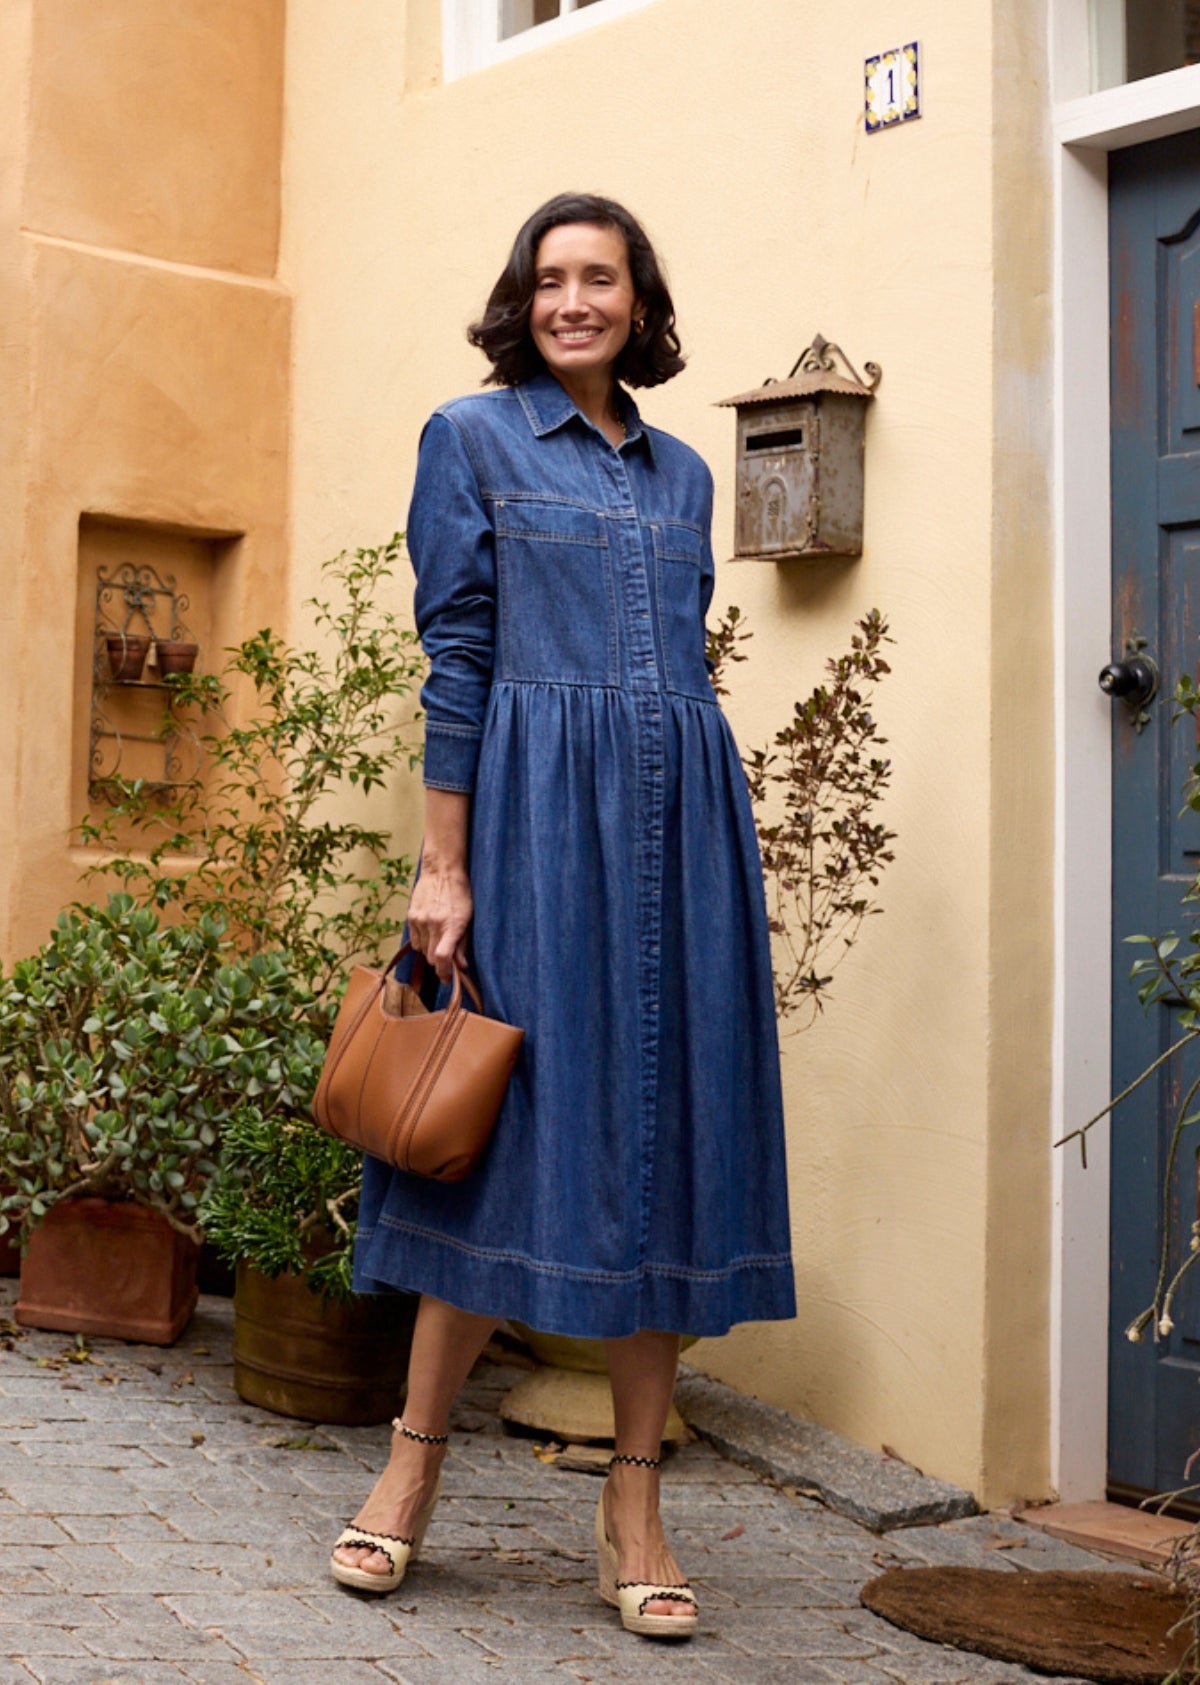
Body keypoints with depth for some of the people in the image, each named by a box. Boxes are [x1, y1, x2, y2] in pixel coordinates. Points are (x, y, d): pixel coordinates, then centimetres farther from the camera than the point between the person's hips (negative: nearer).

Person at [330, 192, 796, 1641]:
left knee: (674, 1127, 1)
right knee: (525, 1123, -3)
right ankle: (412, 1470, 13)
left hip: (686, 815, 5)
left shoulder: (680, 472, 18)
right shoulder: (472, 437, 5)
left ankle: (635, 1506, 9)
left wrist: (705, 847, 13)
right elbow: (456, 655, -2)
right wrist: (443, 866, -8)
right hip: (541, 806, -4)